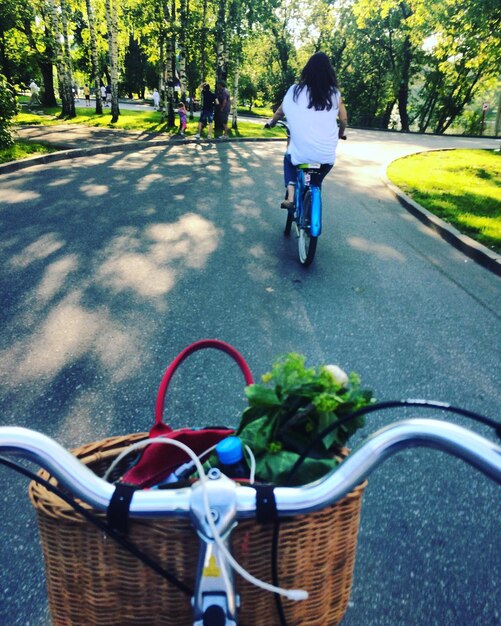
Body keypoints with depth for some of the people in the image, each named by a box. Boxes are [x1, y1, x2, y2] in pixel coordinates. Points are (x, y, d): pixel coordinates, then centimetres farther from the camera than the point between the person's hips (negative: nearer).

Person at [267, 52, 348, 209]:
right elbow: (344, 120, 10)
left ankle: (290, 197, 13)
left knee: (289, 158, 31)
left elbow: (280, 112, 14)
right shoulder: (334, 93, 0)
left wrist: (271, 122, 35)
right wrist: (340, 134, 31)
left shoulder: (295, 91, 0)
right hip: (326, 156, 1)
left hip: (301, 154, -1)